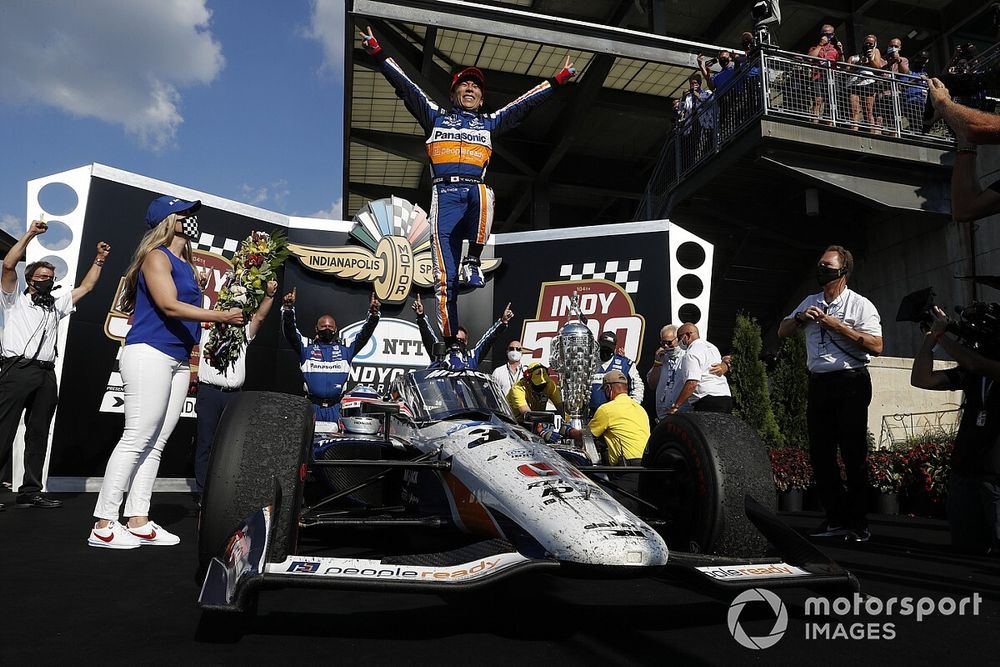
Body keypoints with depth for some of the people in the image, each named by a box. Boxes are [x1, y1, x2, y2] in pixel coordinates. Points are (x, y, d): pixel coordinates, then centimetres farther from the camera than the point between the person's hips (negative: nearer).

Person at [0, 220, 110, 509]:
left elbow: (86, 286, 25)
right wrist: (30, 234, -7)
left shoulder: (56, 305, 24)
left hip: (46, 376, 5)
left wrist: (99, 260, 18)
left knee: (38, 434, 4)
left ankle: (30, 491, 7)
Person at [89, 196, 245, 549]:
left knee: (155, 445, 7)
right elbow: (169, 306, -15)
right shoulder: (156, 256, -4)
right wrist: (219, 316, -13)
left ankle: (138, 522, 11)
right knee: (136, 440, -9)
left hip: (179, 361, 9)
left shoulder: (186, 265, 22)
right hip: (149, 354, -9)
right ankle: (103, 526, -4)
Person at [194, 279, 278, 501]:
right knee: (205, 444, -1)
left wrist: (269, 295, -1)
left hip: (234, 395, 2)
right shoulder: (206, 332, 15)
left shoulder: (243, 334, 21)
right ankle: (202, 491, 1)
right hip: (209, 393, -2)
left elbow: (259, 316, 11)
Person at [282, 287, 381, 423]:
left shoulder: (345, 348, 10)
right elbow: (290, 332, -4)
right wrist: (288, 309, -20)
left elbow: (365, 333, 5)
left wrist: (373, 313, -9)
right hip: (312, 406, -1)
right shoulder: (307, 346, 7)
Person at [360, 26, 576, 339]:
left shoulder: (490, 122, 27)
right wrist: (377, 52, 12)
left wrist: (558, 79, 24)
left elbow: (526, 102, 26)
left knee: (485, 196, -39)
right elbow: (405, 85, 18)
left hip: (476, 189, 1)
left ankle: (472, 260, -20)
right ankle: (448, 339, -6)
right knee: (445, 277, -11)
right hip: (445, 193, -1)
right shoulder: (436, 116, 24)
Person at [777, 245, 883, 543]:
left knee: (853, 454, 0)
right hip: (818, 383, 6)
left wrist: (837, 325, -15)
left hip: (851, 383, -6)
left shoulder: (859, 305, -3)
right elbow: (782, 332, 20)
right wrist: (801, 318, 1)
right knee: (820, 453, 8)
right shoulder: (810, 302, 15)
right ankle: (836, 518, 20)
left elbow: (876, 346, -13)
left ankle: (858, 523, 11)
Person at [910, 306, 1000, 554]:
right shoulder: (971, 372, 11)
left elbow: (974, 363, -25)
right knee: (965, 546, 9)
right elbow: (921, 379, 5)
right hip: (963, 470, 6)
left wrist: (941, 334, -9)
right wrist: (931, 334, 0)